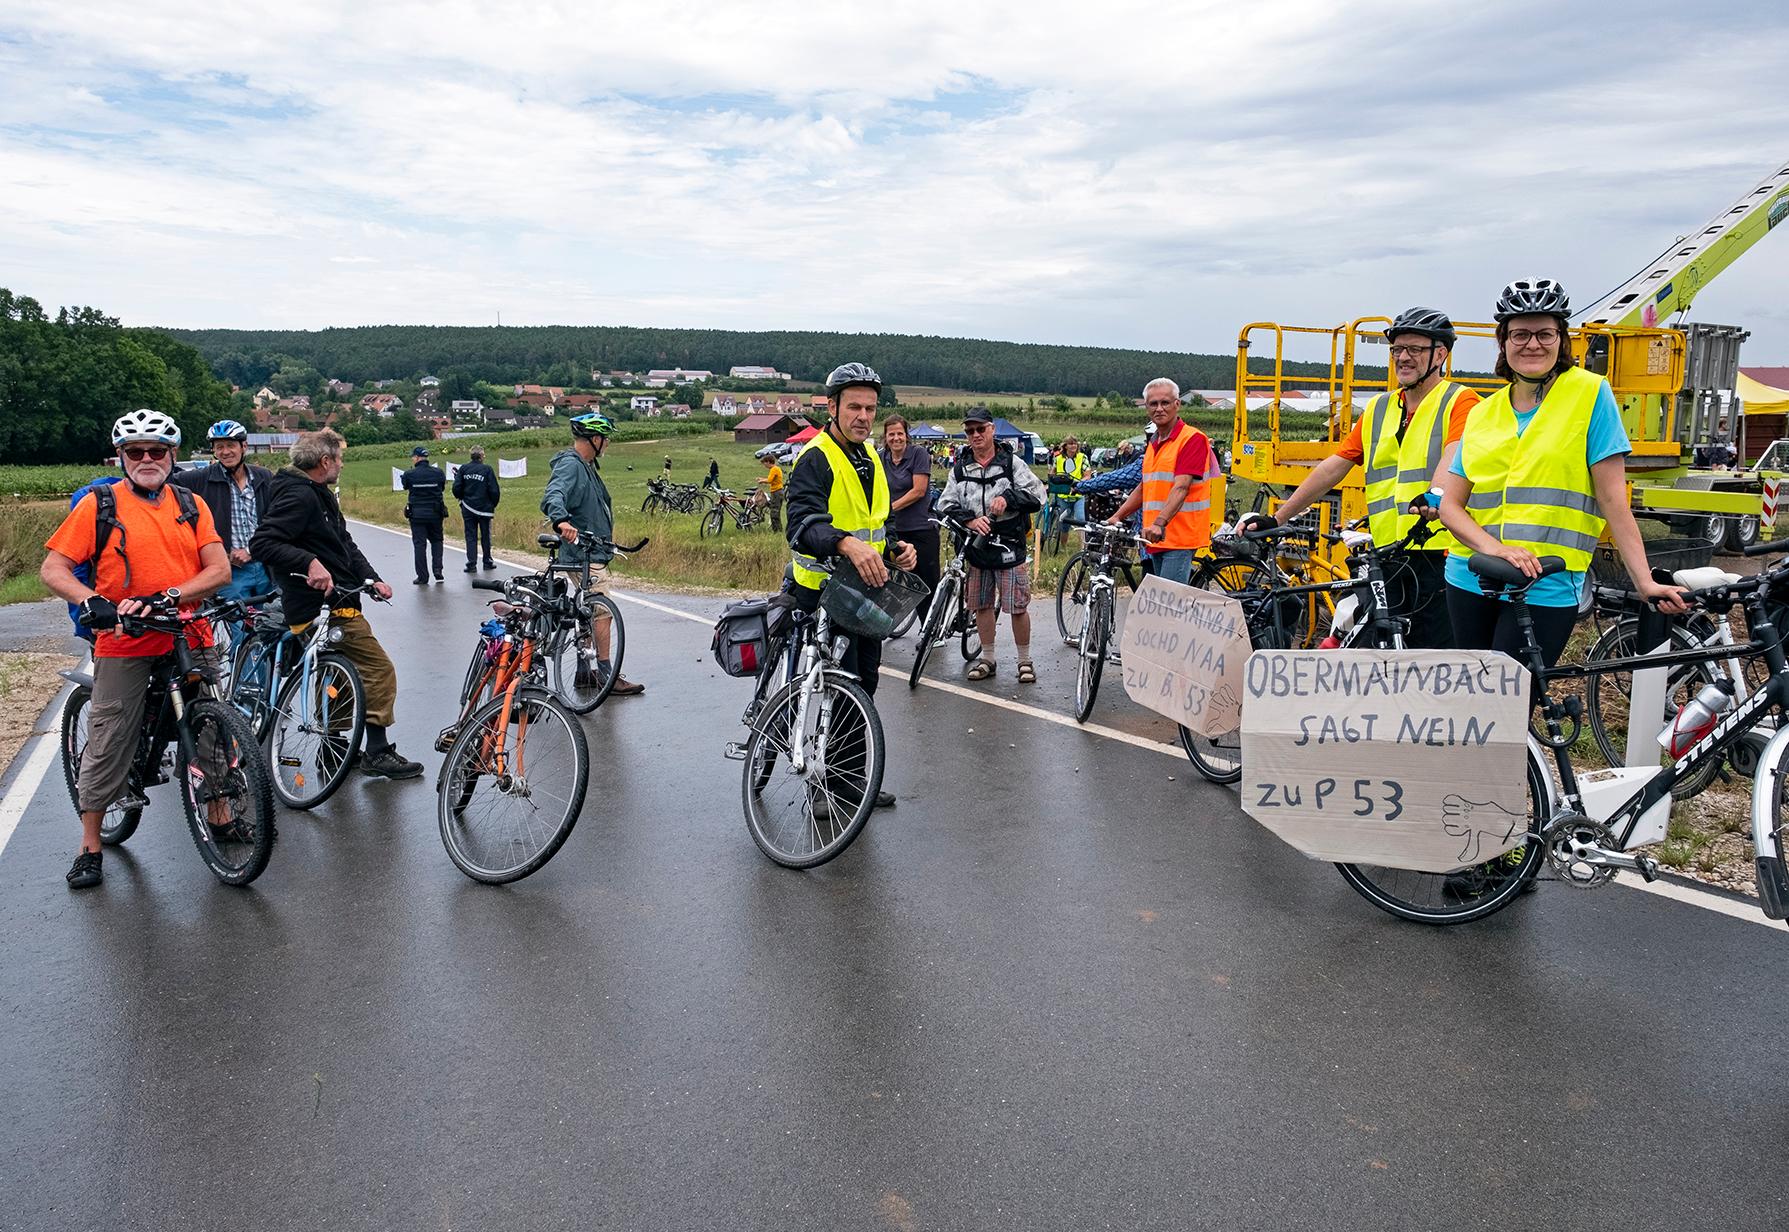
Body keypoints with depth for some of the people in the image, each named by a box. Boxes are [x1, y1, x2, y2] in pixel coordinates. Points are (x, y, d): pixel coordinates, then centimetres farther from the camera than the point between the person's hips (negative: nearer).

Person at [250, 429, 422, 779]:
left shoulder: (319, 494, 17)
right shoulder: (298, 495, -16)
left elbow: (346, 544, 18)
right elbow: (263, 544, -26)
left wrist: (372, 579, 5)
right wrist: (310, 562, -36)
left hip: (331, 601, 11)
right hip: (328, 605, -11)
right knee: (379, 671, -7)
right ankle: (378, 752, -2)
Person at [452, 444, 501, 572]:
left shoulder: (463, 469, -1)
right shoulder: (487, 470, -9)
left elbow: (456, 487, -4)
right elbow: (494, 490, -9)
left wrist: (461, 498, 16)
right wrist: (493, 505, 7)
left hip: (468, 509, 2)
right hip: (484, 508, -2)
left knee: (470, 536, 6)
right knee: (485, 535, 11)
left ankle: (471, 563, 0)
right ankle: (487, 561, 19)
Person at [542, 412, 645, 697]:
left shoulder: (585, 466, 17)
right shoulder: (570, 465, -15)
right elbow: (552, 497, -34)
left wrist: (607, 539, 35)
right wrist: (561, 520, -53)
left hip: (593, 552, 11)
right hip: (584, 553, -11)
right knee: (602, 611, -11)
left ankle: (584, 672, 20)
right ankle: (606, 676, -8)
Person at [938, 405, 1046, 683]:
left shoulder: (1011, 463, 0)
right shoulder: (960, 468, 8)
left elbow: (1038, 495, -4)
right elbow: (946, 505, 5)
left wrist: (1008, 498, -18)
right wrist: (969, 519, -12)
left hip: (1009, 545, -3)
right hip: (977, 545, 4)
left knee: (1018, 606, -2)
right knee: (982, 605, 12)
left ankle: (1025, 661, 12)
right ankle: (987, 659, 26)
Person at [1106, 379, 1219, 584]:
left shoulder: (1193, 439, -9)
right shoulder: (1153, 444, 19)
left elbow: (1181, 488, -21)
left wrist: (1159, 523, -34)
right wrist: (1117, 516, 16)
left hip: (1180, 539, -8)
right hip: (1156, 538, 8)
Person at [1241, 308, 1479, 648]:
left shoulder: (1460, 402, 0)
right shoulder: (1378, 410, 19)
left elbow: (1454, 456, -19)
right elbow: (1333, 467, 15)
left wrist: (1435, 496, -41)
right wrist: (1276, 519, 9)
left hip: (1440, 557, -5)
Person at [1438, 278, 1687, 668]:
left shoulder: (1590, 394, 0)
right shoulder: (1483, 413, 11)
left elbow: (1613, 501, -4)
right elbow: (1450, 504, 5)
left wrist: (1645, 582, -10)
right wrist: (1494, 547, -14)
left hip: (1546, 588, -4)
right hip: (1470, 581, 5)